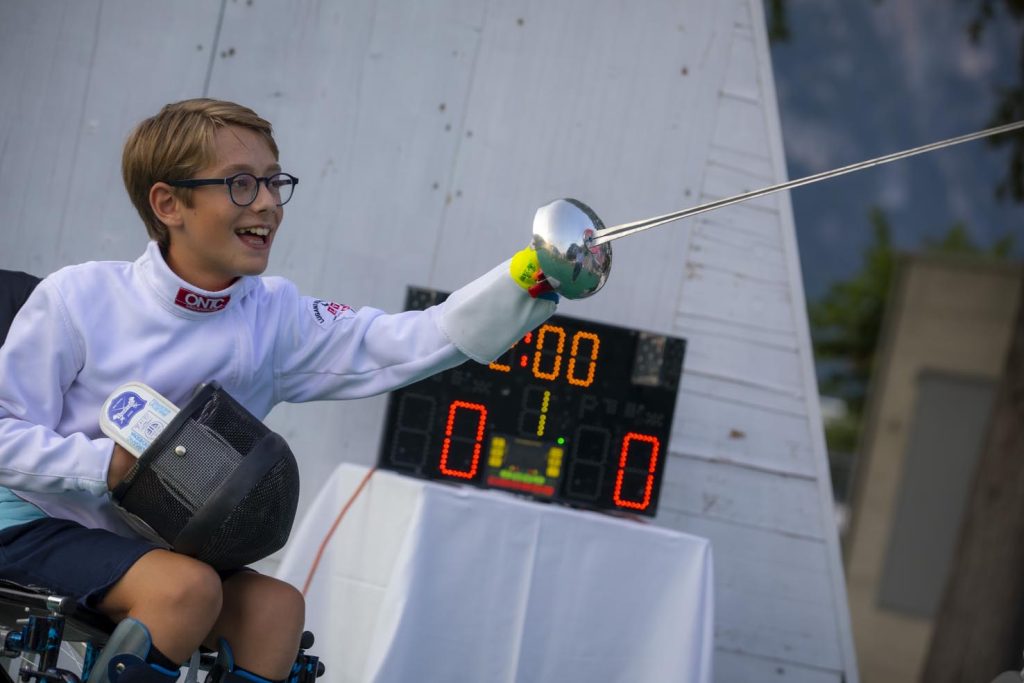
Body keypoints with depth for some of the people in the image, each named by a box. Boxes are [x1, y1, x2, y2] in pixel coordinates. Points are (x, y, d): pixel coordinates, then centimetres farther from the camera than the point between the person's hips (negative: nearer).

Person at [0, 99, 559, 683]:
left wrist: (528, 279, -27)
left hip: (150, 543, 5)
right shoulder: (78, 299, -14)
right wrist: (107, 465, -28)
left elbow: (411, 342, -14)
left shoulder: (275, 318, -4)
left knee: (276, 605, -18)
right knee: (188, 585, -29)